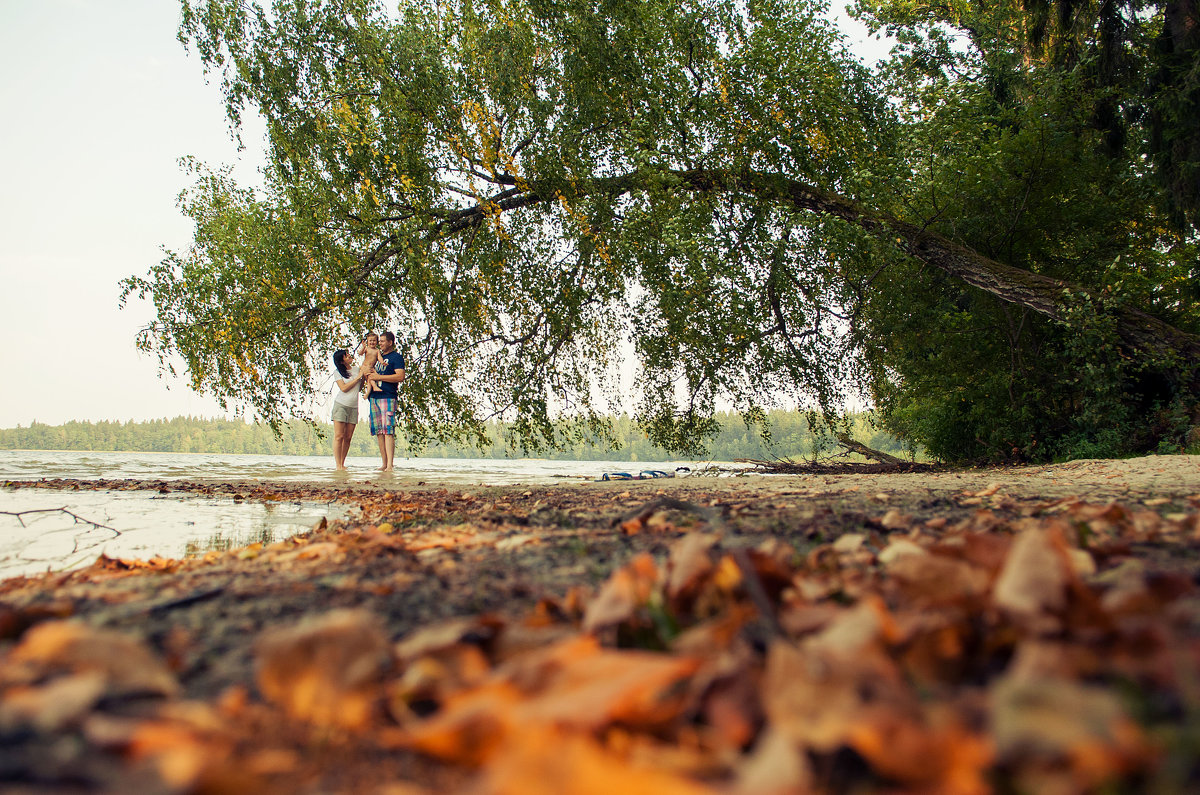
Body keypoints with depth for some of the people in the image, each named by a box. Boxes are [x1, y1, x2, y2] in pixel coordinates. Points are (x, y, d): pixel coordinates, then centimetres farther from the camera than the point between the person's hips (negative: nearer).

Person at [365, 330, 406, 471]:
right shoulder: (378, 356, 22)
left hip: (387, 397, -8)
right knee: (378, 432, 5)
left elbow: (400, 376, -13)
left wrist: (378, 377, -11)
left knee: (388, 431, -13)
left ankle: (390, 465, -16)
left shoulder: (396, 357, 0)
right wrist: (369, 377, 6)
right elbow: (369, 372, 32)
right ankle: (384, 464, 8)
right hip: (374, 397, 8)